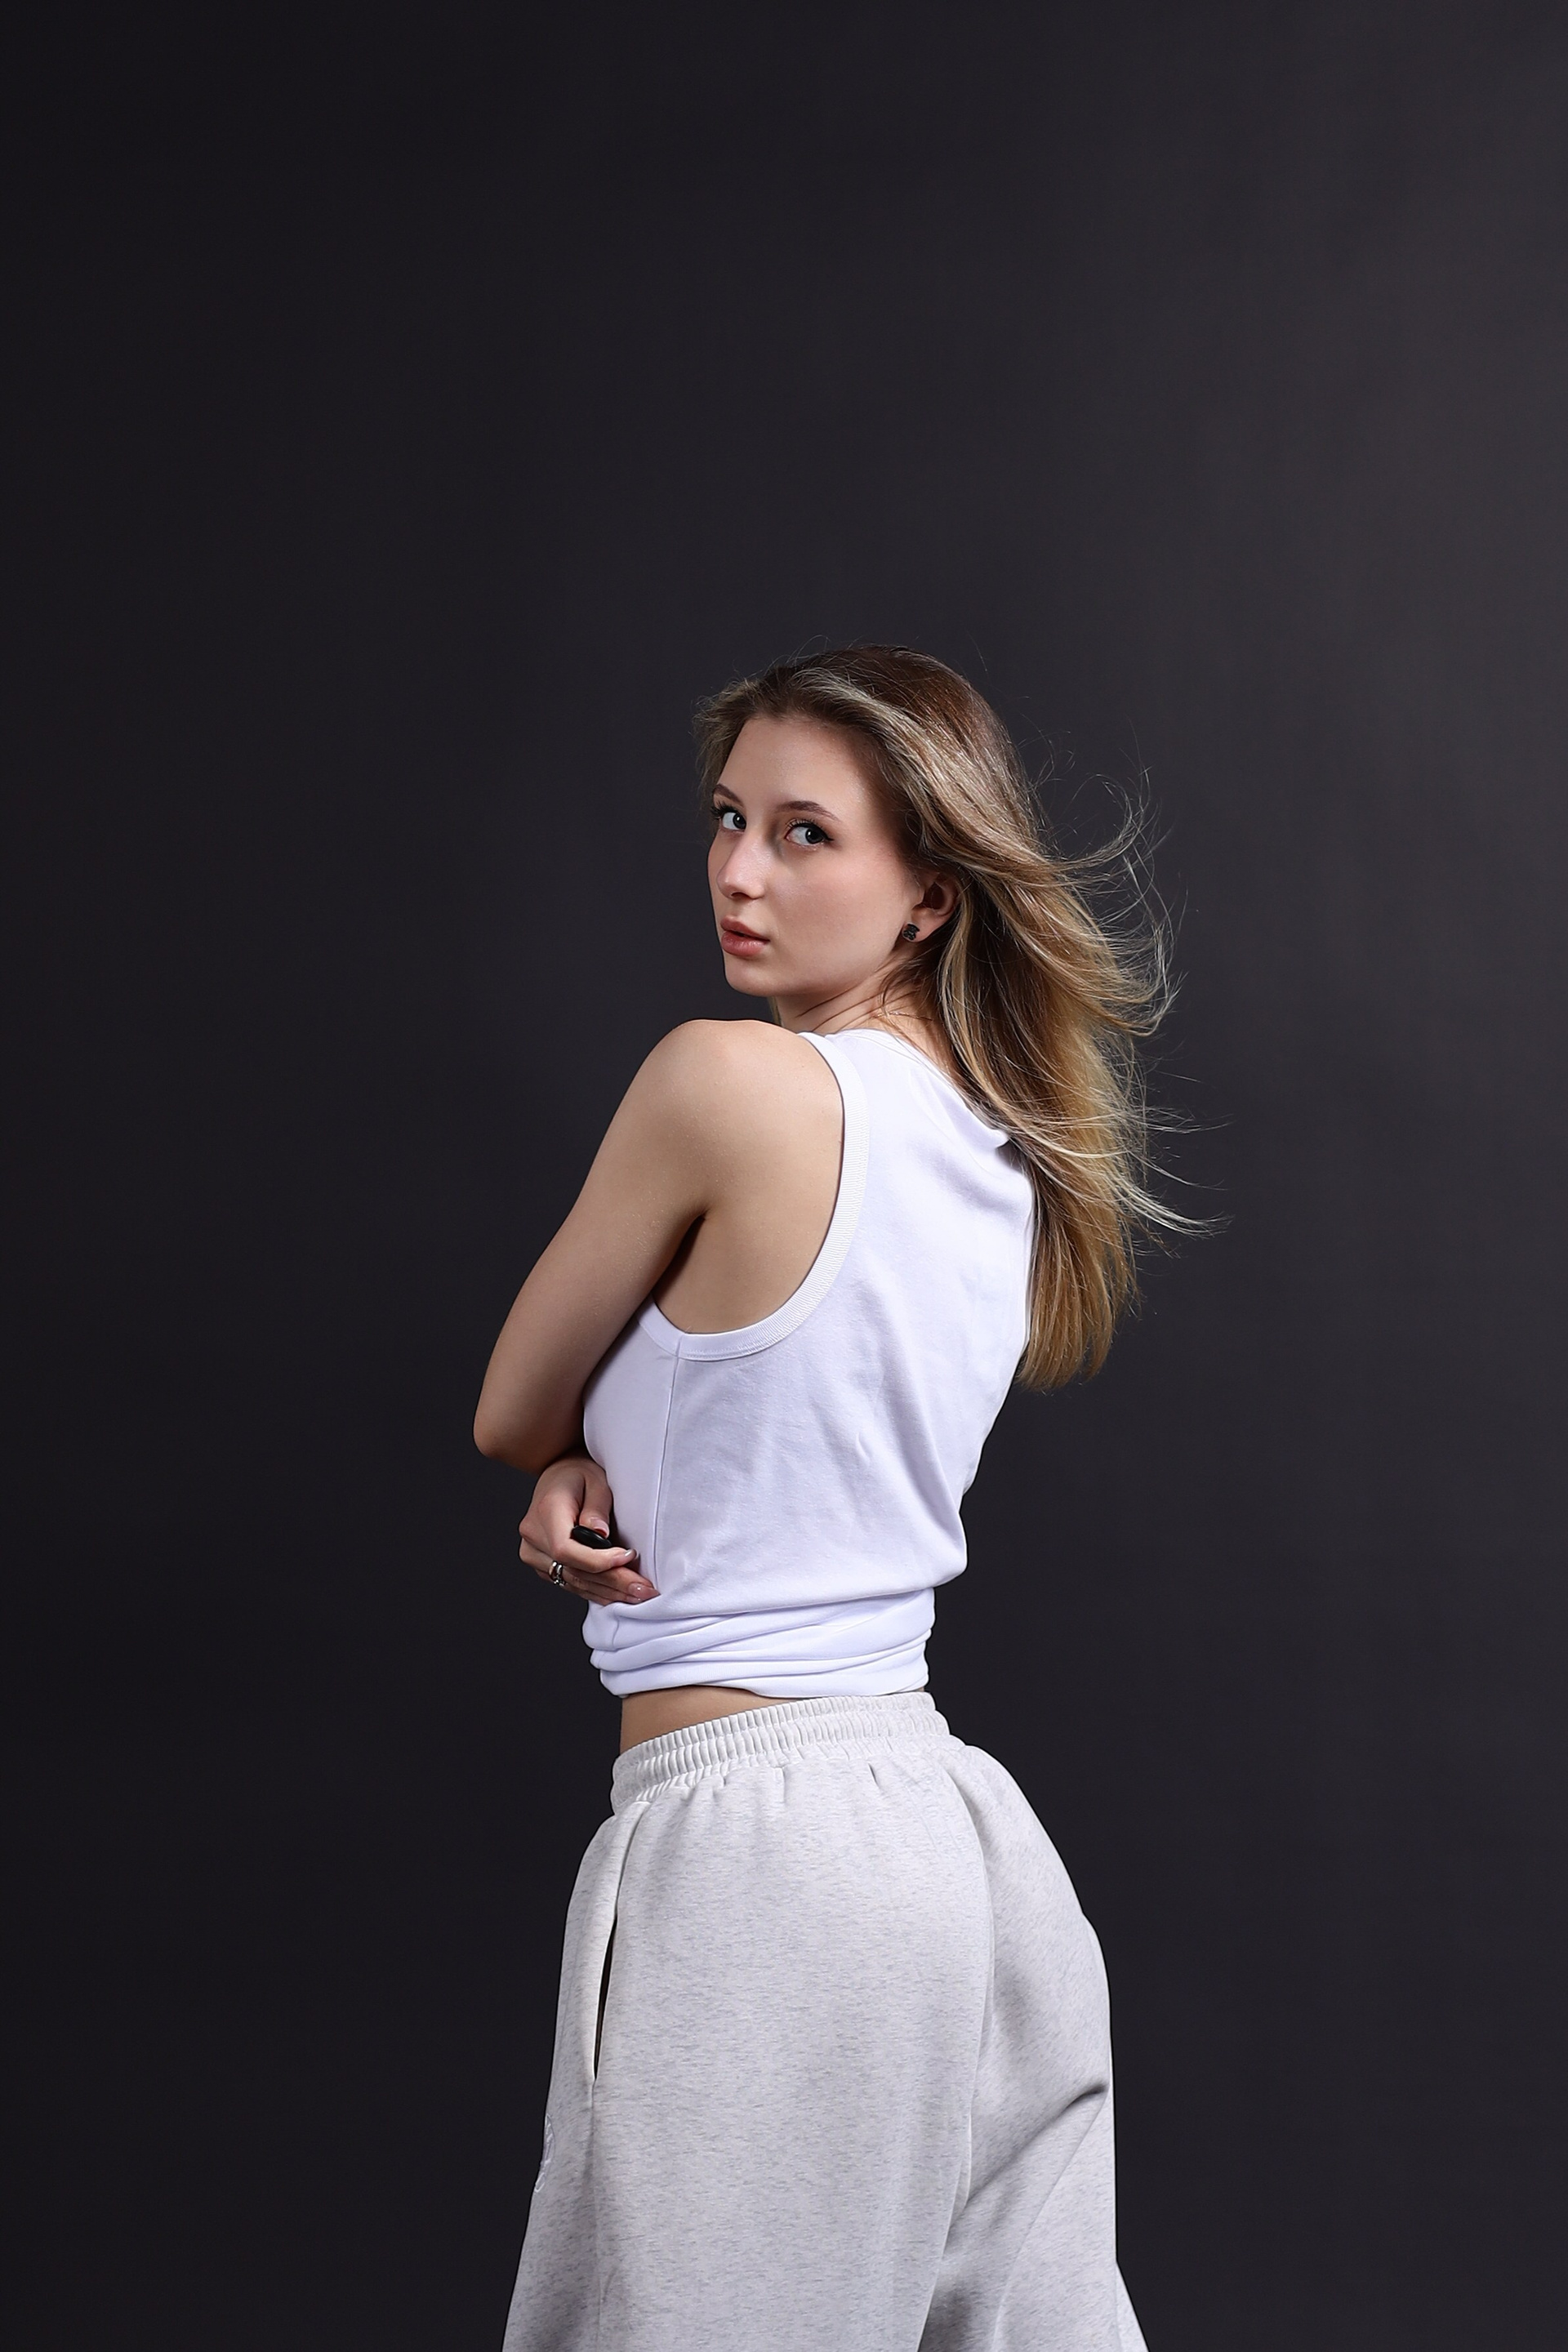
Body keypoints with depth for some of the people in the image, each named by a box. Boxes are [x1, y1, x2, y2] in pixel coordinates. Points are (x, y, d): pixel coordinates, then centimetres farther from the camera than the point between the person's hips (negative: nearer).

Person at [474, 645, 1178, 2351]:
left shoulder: (732, 1079, -14)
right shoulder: (1016, 1160, 10)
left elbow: (509, 1413, -2)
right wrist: (587, 1484, 0)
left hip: (755, 1840, -8)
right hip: (953, 1819, 8)